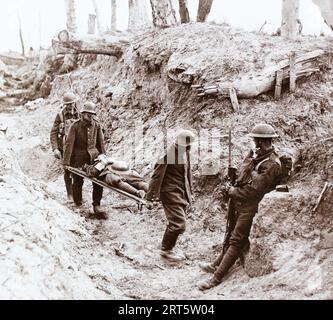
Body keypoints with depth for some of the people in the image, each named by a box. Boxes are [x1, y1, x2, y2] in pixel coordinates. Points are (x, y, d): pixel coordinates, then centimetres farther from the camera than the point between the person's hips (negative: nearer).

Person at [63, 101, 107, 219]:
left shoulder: (97, 126, 1)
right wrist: (66, 162, -16)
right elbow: (69, 144, -12)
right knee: (78, 181, 7)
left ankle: (97, 206, 3)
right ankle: (78, 205, 28)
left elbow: (101, 143, 10)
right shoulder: (75, 126, -10)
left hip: (93, 155, 3)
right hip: (78, 157, -2)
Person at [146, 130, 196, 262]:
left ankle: (168, 249, 30)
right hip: (170, 193, -8)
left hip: (182, 194, 8)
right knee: (179, 224, -10)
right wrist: (150, 198, -16)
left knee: (175, 223, 14)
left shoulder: (185, 153, 8)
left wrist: (189, 193, 25)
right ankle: (166, 250, 9)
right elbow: (156, 177, -17)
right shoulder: (168, 154, -18)